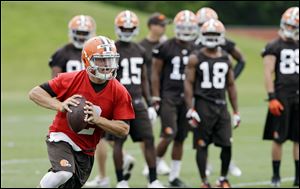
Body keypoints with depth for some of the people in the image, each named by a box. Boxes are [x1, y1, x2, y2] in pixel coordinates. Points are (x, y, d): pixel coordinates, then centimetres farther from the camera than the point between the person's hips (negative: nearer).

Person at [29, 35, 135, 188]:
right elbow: (35, 93, -10)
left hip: (86, 151, 4)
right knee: (64, 173, -32)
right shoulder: (71, 80, -15)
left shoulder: (119, 92, -10)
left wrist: (97, 119, -25)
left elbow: (124, 129, -10)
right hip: (62, 137, -4)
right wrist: (60, 106, -26)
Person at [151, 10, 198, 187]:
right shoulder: (165, 48, -4)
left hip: (187, 97, 4)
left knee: (181, 138, 6)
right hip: (169, 95, -4)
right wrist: (156, 98, -7)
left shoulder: (196, 49, 8)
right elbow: (156, 74, -2)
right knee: (169, 135, -14)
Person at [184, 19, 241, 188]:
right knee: (202, 145, -1)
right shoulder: (196, 58, -1)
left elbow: (231, 86, 15)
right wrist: (191, 110, -11)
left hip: (221, 105, 3)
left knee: (227, 145, -2)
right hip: (203, 105, -3)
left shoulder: (226, 59, 11)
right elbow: (189, 84, -4)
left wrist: (236, 112, 12)